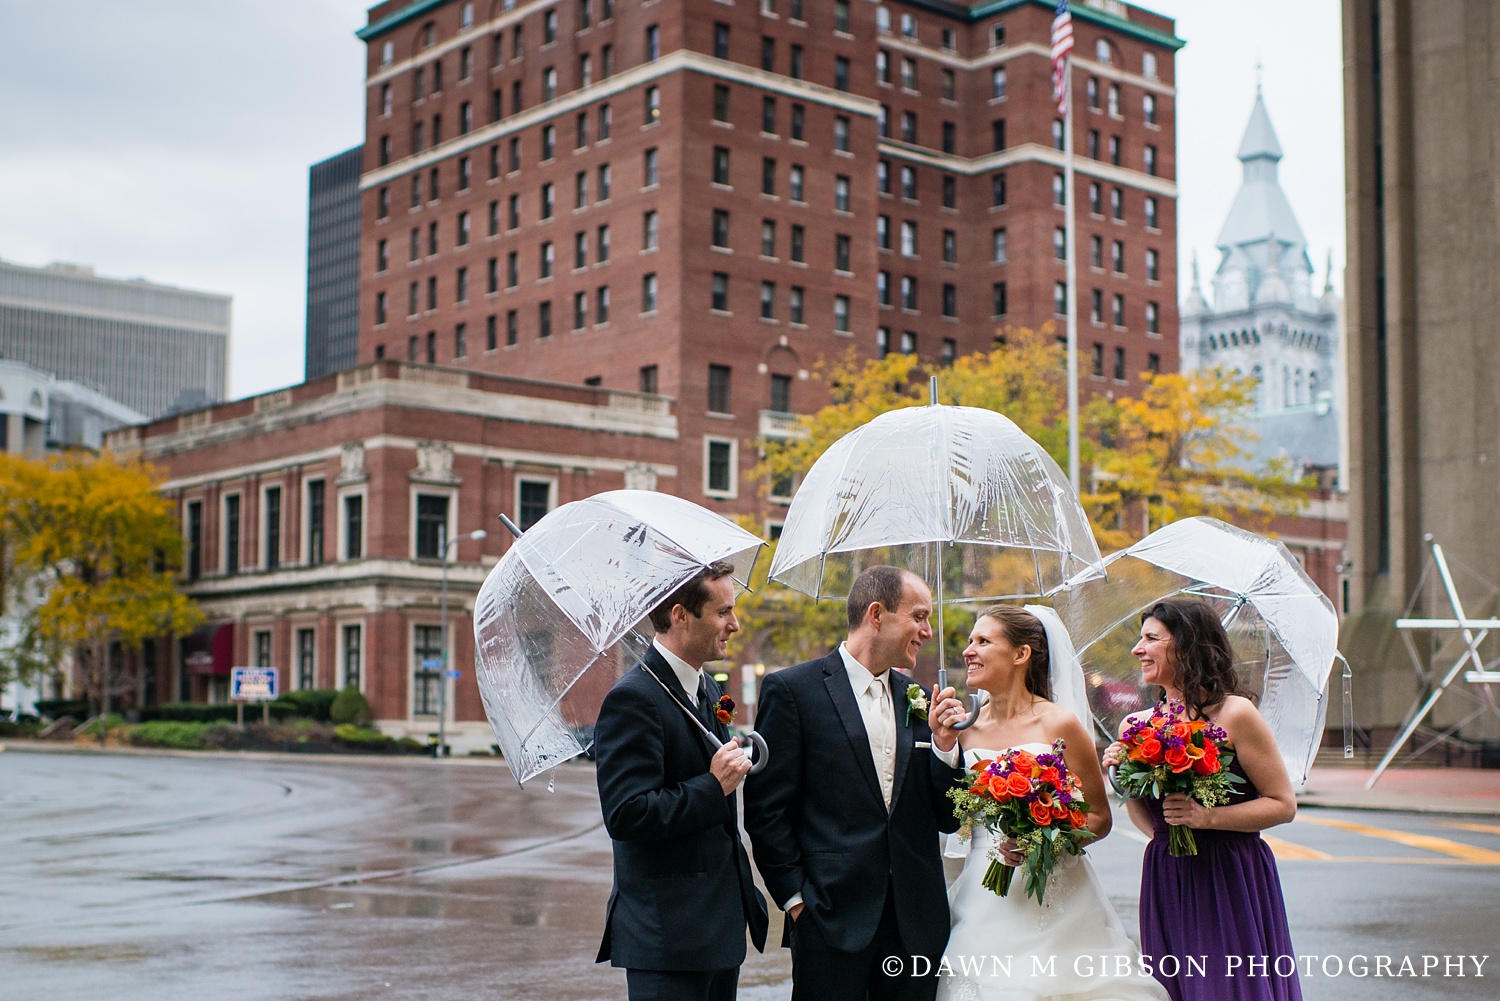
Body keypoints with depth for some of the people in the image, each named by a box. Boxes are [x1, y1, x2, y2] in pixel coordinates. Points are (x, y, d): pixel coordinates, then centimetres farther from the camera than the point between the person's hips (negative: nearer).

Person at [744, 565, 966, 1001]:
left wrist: (945, 745, -2)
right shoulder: (791, 689, -3)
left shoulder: (918, 700, 12)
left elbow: (948, 819, 13)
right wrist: (795, 897, -7)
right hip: (833, 918, -4)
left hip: (917, 925, 5)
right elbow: (766, 809, -4)